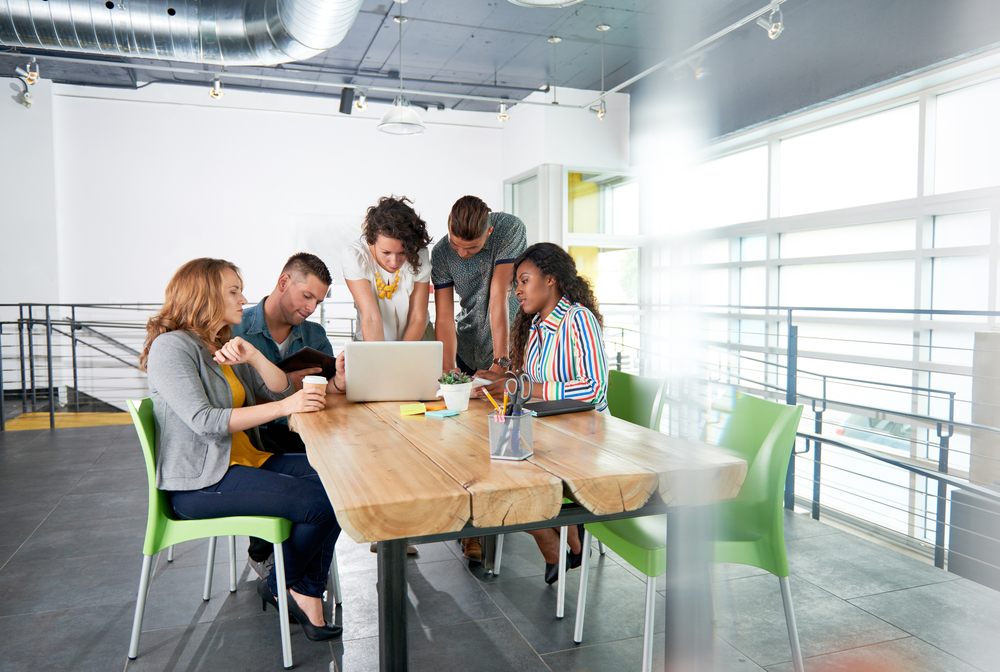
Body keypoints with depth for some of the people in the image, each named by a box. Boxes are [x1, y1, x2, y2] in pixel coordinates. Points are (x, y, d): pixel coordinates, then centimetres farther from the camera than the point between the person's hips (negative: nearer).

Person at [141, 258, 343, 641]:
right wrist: (283, 407, -27)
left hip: (246, 461, 9)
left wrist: (253, 357, -7)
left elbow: (280, 390, 11)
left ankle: (308, 596, -7)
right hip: (200, 481, -8)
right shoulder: (171, 347, -10)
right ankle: (279, 587, 4)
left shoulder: (225, 346, 18)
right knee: (318, 502, -23)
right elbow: (204, 421, -22)